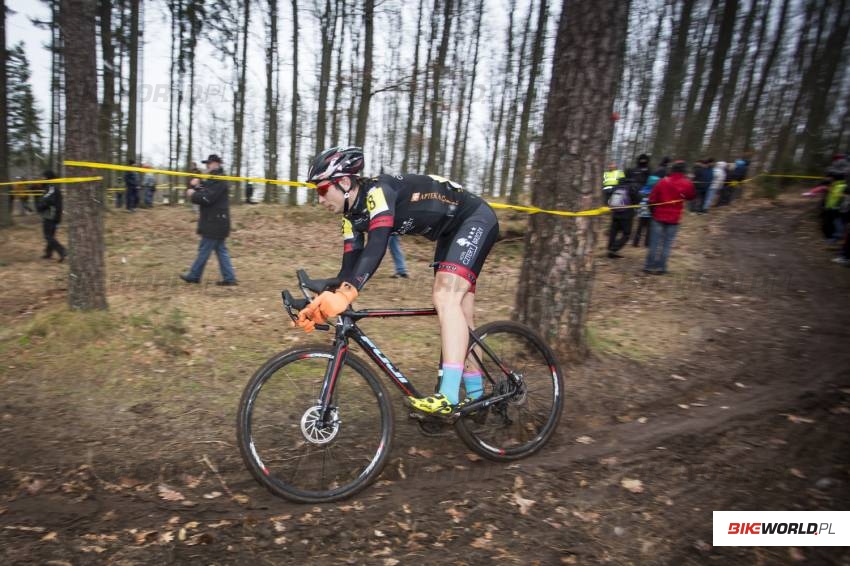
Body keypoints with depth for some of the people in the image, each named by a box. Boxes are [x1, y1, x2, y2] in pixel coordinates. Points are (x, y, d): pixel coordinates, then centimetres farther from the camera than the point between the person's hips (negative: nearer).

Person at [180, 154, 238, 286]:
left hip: (215, 222, -11)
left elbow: (206, 198, -23)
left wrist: (193, 194, -7)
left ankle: (194, 276, 10)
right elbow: (202, 192, 20)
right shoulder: (212, 179, 19)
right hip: (216, 221, 11)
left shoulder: (218, 180, -16)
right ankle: (229, 278, 10)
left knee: (204, 250, 0)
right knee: (221, 250, 9)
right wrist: (195, 187, 1)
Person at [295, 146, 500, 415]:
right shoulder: (353, 215, -1)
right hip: (451, 231, 9)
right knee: (459, 313, 7)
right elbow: (349, 266, -2)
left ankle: (449, 396, -27)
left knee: (446, 297, -25)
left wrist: (345, 294, -52)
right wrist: (323, 302, -13)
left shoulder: (378, 191, -27)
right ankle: (476, 395, 17)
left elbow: (377, 246, -42)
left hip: (477, 219, -9)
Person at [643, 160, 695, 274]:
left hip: (659, 216, 0)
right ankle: (660, 267, 8)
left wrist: (653, 211, 10)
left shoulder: (663, 182, -7)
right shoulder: (687, 184, -5)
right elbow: (691, 196, 13)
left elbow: (652, 198, -4)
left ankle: (650, 266, 9)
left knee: (655, 242, 7)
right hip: (674, 218, 0)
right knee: (667, 244, 7)